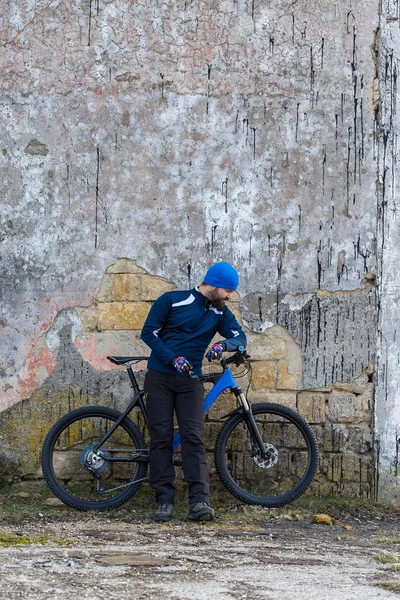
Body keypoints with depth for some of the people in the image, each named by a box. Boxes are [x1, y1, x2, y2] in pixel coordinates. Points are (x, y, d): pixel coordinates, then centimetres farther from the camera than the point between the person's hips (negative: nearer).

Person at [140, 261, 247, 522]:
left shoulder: (220, 312, 6)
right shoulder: (172, 301, -5)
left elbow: (240, 336, -2)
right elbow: (149, 332, -5)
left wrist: (223, 344, -25)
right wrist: (173, 358, -16)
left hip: (190, 381, 2)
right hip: (160, 377, -2)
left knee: (194, 438, -9)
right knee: (161, 438, -3)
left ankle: (200, 501, -17)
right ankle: (165, 501, -1)